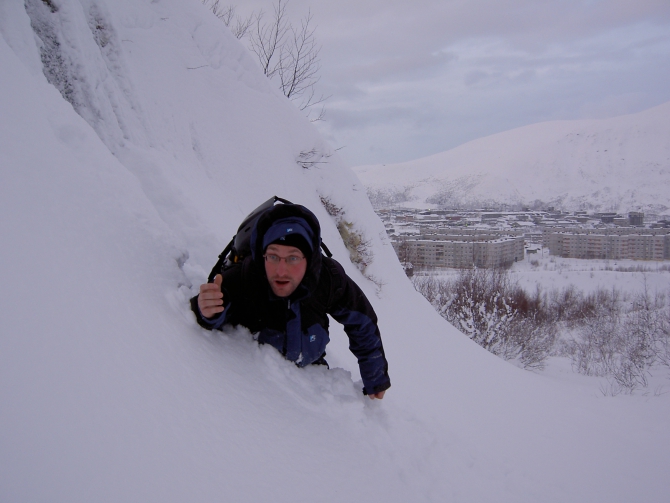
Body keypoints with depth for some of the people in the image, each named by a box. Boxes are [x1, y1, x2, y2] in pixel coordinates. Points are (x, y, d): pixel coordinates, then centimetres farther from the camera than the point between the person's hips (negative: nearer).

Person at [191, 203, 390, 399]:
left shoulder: (330, 279, -28)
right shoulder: (238, 281, -38)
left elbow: (362, 323, -11)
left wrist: (376, 379, 0)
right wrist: (207, 314, -53)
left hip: (310, 371, 1)